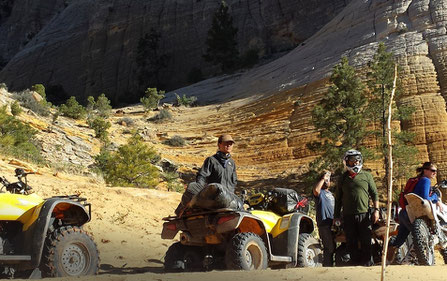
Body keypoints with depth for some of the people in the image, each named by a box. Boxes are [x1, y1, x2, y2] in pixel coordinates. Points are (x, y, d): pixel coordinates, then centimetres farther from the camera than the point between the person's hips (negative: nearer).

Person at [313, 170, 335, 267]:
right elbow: (316, 190, -30)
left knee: (332, 247, 15)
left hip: (332, 223, 9)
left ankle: (329, 266, 24)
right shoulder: (320, 192, -4)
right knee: (329, 248, -13)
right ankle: (327, 266, -10)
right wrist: (323, 178, -20)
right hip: (324, 223, -9)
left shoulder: (330, 193, 24)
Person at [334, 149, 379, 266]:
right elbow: (338, 198, 16)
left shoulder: (366, 176, 8)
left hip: (364, 214, -2)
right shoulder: (343, 178, 13)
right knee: (351, 243, 4)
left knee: (366, 242, -3)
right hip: (348, 216, 2)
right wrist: (336, 215, 12)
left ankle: (368, 264, 3)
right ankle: (355, 264, 12)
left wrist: (376, 210, -2)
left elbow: (374, 194, 8)